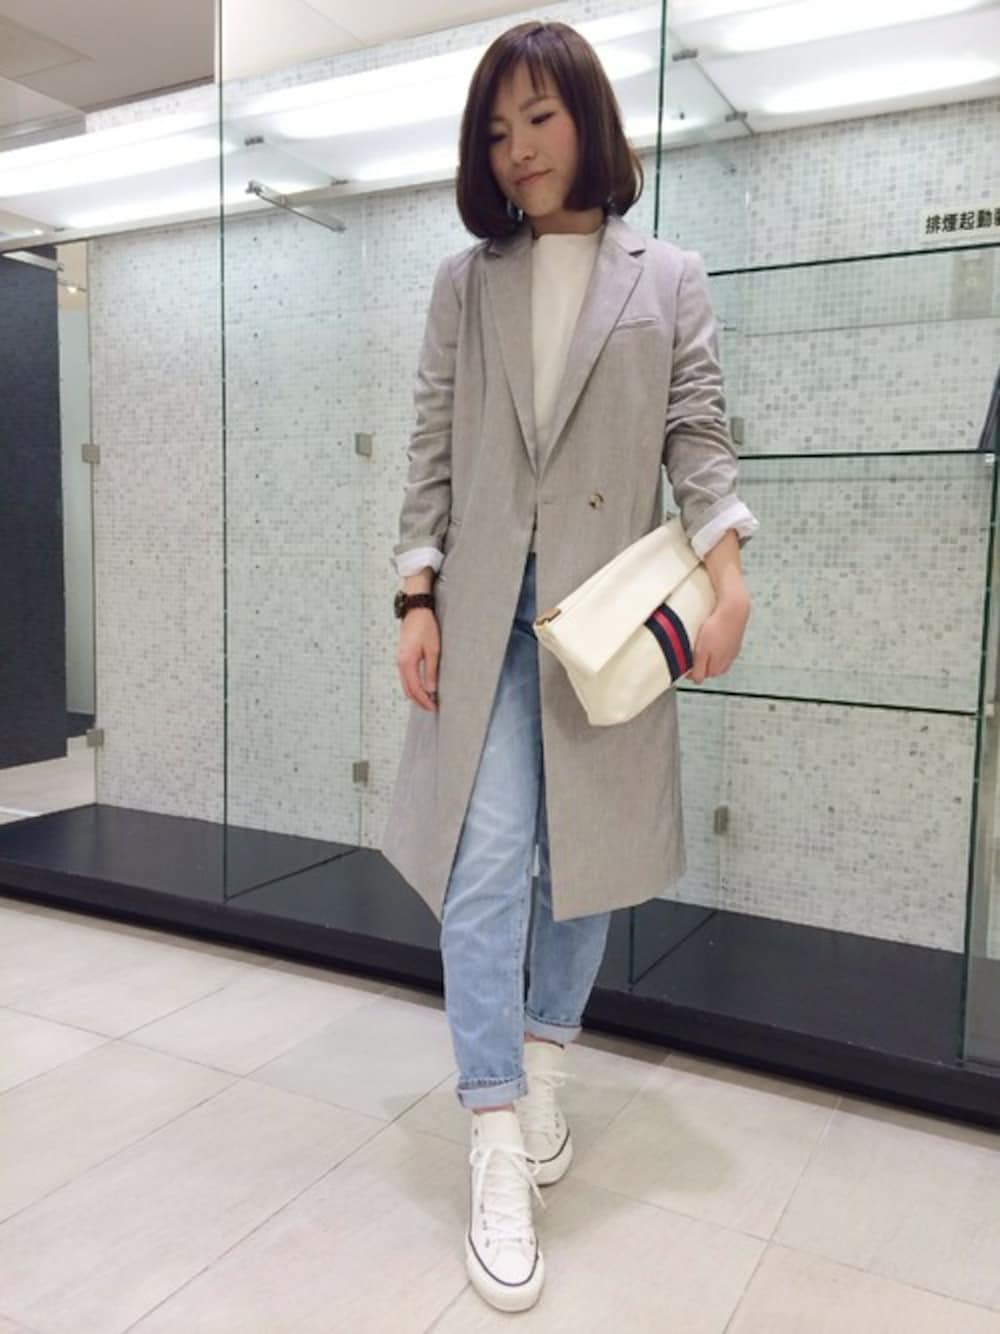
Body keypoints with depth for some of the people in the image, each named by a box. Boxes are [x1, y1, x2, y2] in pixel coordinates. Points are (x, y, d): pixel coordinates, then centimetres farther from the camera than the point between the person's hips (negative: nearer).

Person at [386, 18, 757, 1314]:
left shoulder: (668, 279, 11)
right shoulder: (464, 284, 12)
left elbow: (699, 436, 2)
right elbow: (434, 454, 7)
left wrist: (727, 568, -14)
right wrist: (417, 600, -2)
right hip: (484, 609, 0)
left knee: (584, 852, 8)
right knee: (485, 864, -8)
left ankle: (545, 1064, 29)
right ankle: (497, 1141, 1)